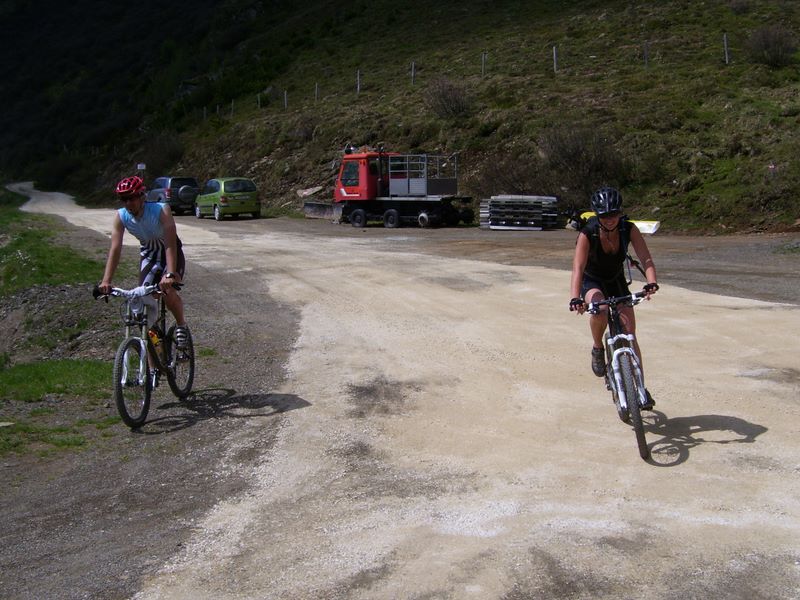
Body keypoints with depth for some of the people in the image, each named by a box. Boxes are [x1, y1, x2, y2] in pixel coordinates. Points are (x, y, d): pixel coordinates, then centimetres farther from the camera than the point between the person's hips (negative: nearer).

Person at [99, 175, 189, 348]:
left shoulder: (161, 210, -30)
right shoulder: (120, 216, -19)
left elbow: (170, 244, -39)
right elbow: (115, 248, -24)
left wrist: (170, 274, -52)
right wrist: (106, 281, -35)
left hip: (170, 253, -4)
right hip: (148, 255, 4)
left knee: (168, 291, -26)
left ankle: (181, 325, 2)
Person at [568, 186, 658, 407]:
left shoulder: (629, 229, -21)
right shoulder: (587, 234, -28)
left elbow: (645, 258, -29)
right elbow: (578, 268, -37)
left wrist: (651, 282, -49)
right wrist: (575, 298, -53)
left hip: (617, 281, 2)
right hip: (592, 282, -2)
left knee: (630, 334, -7)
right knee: (599, 309, -37)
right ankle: (598, 349, -9)